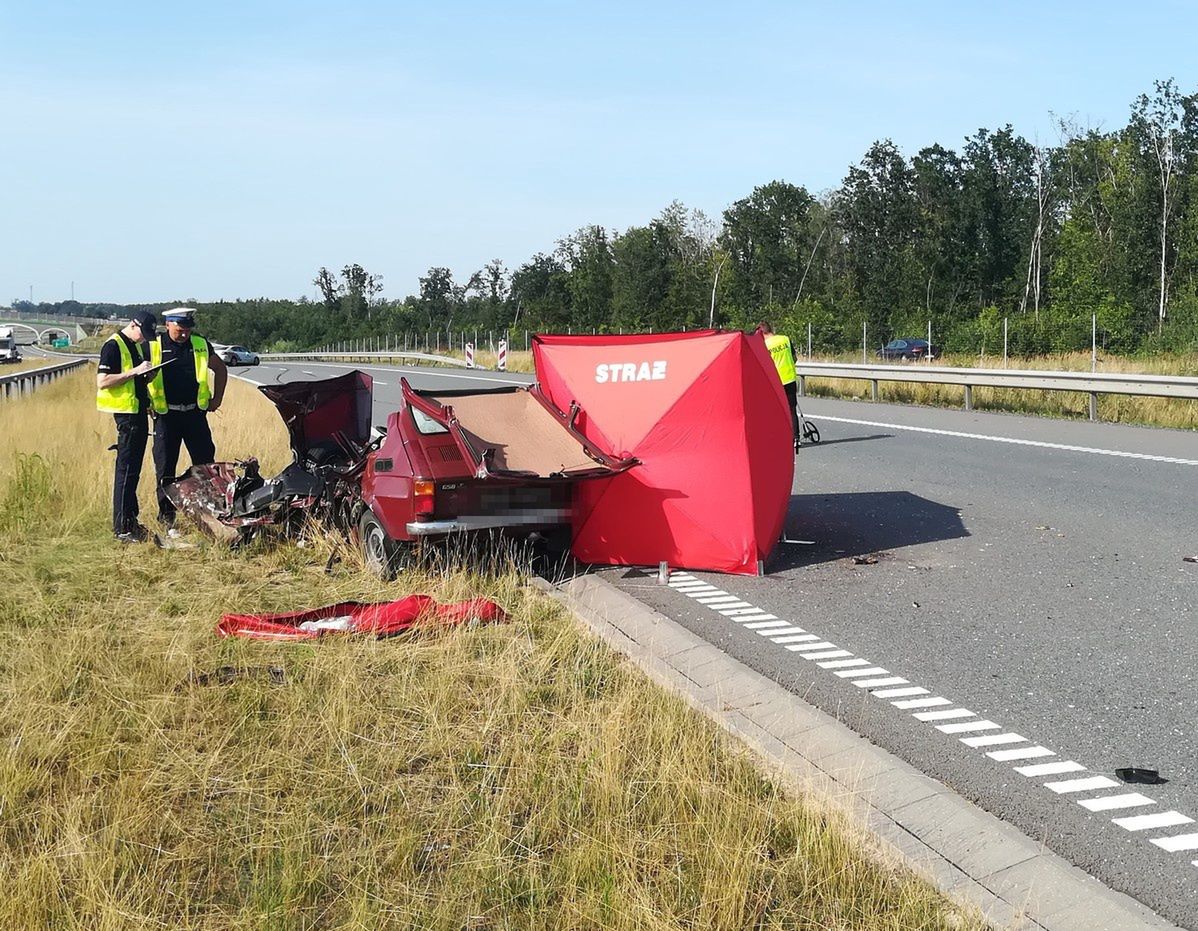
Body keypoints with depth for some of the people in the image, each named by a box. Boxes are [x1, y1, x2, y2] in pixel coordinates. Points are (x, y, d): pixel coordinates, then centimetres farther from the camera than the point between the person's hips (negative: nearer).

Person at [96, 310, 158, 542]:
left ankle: (131, 520, 20)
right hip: (126, 414, -9)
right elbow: (102, 382, -19)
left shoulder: (136, 346, 17)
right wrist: (135, 372, -22)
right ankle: (121, 527, -5)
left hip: (139, 412, 9)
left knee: (133, 470, 13)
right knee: (126, 470, -8)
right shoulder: (113, 346, -10)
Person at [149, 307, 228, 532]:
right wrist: (146, 404, 1)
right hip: (166, 416, -2)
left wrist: (217, 399, 13)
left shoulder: (201, 345, 5)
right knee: (165, 470, 2)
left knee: (205, 465, 3)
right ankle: (167, 519, 11)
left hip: (195, 414, 2)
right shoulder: (153, 347, -4)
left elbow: (220, 369, 18)